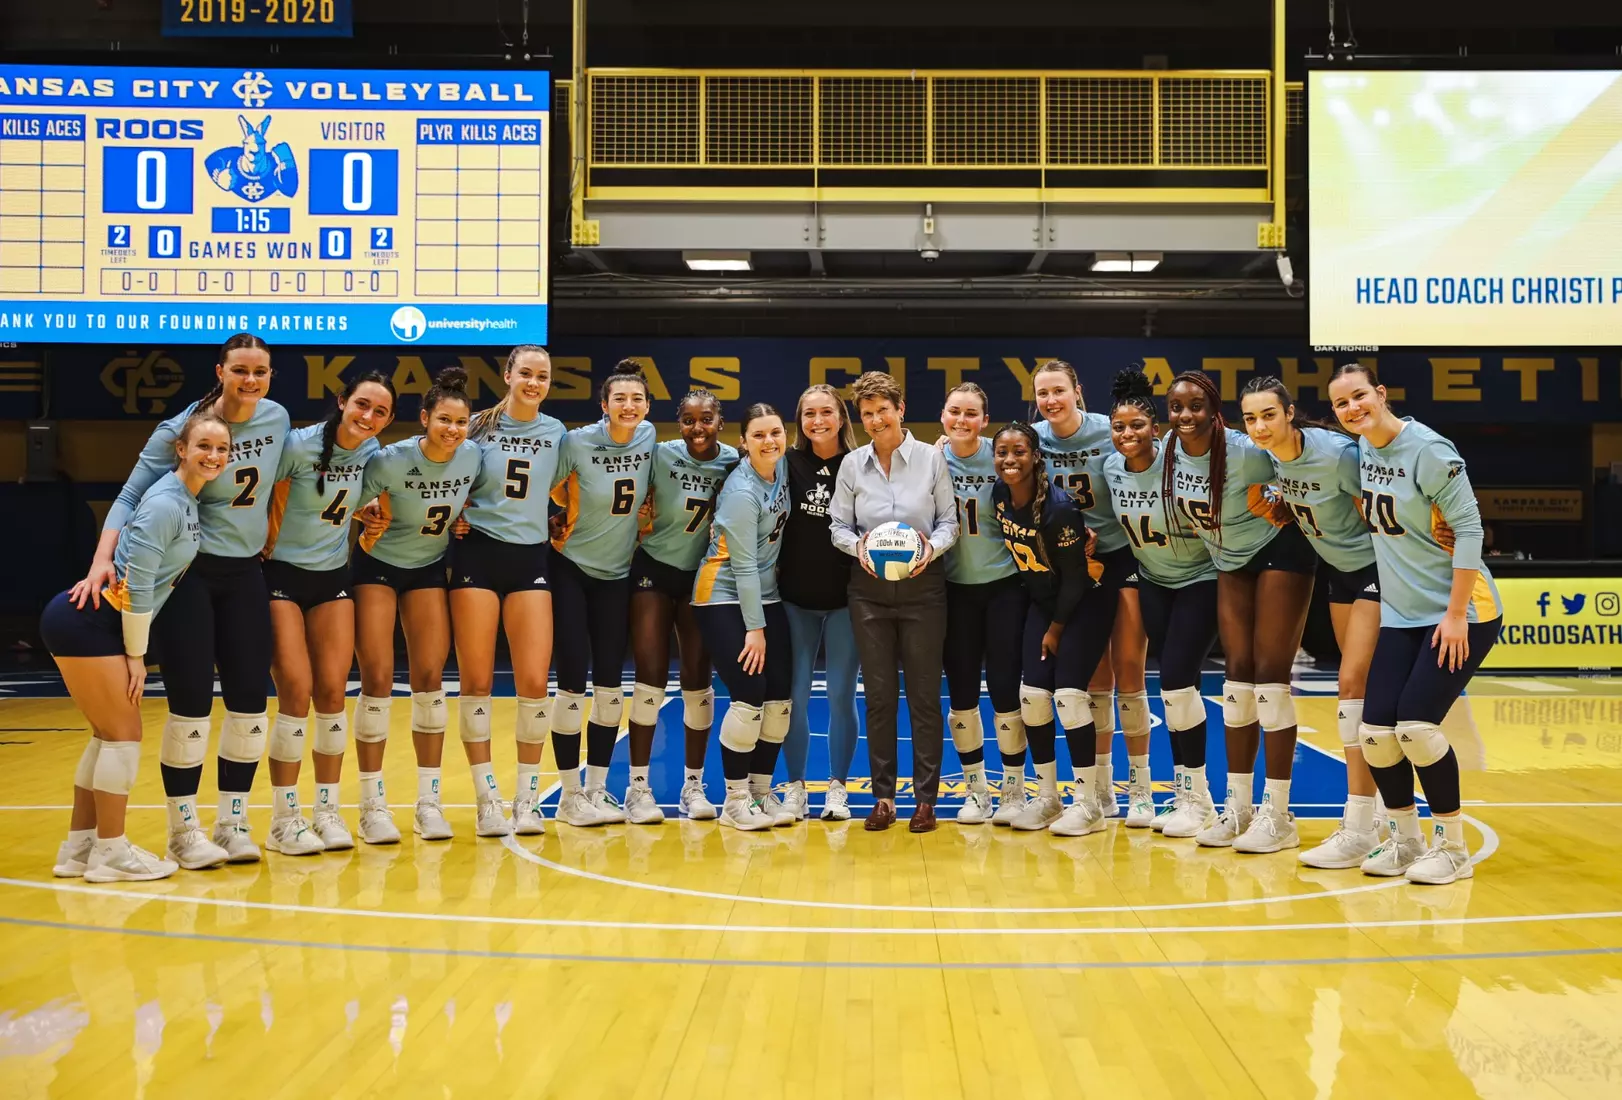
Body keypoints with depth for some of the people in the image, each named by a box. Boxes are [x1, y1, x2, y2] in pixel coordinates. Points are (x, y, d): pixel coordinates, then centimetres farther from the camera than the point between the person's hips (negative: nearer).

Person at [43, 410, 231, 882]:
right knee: (123, 732, -3)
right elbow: (137, 584, -19)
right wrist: (136, 654, -12)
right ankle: (109, 852, 6)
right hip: (85, 623, -9)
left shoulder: (187, 500, 9)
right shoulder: (165, 503, -19)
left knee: (109, 733, 14)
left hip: (99, 626, 9)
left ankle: (79, 846, 23)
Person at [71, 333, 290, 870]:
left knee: (249, 699, 3)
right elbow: (131, 496, -13)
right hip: (186, 573, -5)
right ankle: (183, 830, 9)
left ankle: (233, 821, 16)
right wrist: (102, 559, -26)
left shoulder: (277, 418, 0)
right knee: (191, 702, -4)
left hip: (245, 573, 5)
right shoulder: (181, 429, -14)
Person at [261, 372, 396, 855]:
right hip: (281, 576, -5)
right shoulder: (300, 445, -18)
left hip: (332, 577, 5)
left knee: (332, 691, 1)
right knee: (296, 692, -10)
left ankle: (327, 811, 11)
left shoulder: (373, 453, 0)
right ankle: (284, 819, 0)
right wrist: (269, 543, -11)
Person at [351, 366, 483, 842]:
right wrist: (369, 526, -26)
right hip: (377, 568, -3)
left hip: (429, 569, 4)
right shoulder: (390, 461, -23)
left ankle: (428, 801, 9)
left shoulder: (473, 458, -12)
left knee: (430, 679, 1)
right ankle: (373, 805, 1)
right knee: (377, 679, -8)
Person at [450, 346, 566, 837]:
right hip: (477, 553, -1)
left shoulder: (555, 432, 8)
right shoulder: (479, 426, 2)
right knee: (476, 681, -1)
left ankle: (528, 797, 8)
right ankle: (487, 796, 9)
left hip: (531, 557, 2)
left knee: (534, 682, -5)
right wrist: (452, 516, -4)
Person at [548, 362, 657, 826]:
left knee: (610, 684, 6)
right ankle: (569, 794, 6)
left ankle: (597, 788, 17)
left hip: (617, 574, 4)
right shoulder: (578, 443, -17)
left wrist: (642, 515, 4)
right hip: (571, 570, -4)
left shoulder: (649, 438, -4)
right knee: (573, 679, -5)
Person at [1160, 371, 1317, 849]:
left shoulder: (1244, 452, -27)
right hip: (1231, 562, 6)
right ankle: (1237, 804, 13)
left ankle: (1278, 814, -2)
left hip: (1281, 551, -6)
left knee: (1269, 673, -8)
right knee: (1237, 673, 6)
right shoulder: (1170, 451, -9)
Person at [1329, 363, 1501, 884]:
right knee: (1376, 728, -3)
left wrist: (1456, 614, -18)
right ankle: (1405, 840, 17)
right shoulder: (1363, 449, 5)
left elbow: (1469, 528, -16)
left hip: (1462, 613, -6)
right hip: (1401, 614, 6)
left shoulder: (1427, 449, -16)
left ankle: (1453, 846, 5)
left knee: (1416, 723, -15)